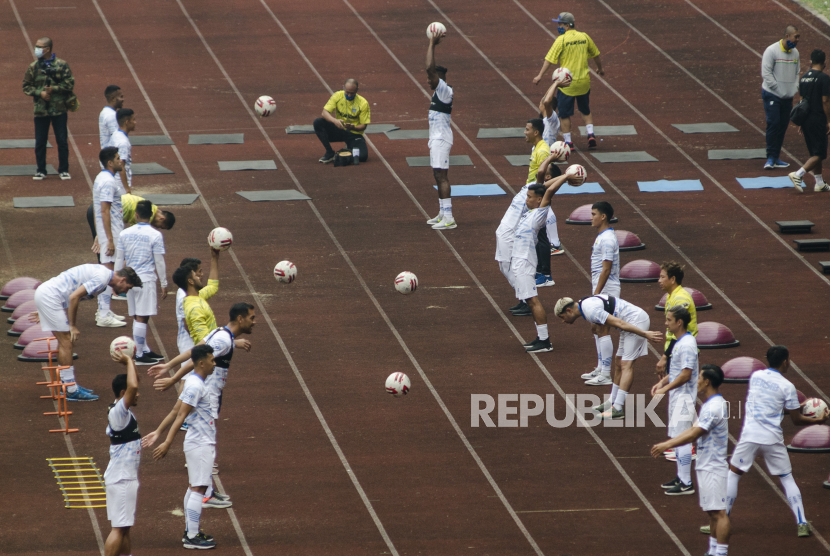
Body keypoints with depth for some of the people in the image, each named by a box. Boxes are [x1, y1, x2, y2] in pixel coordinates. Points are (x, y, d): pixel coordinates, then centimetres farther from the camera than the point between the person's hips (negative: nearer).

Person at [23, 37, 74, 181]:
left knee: (62, 141, 2)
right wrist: (39, 93, -11)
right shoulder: (33, 67, 3)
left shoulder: (61, 65, -3)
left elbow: (70, 83, -5)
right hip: (40, 110, 2)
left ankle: (63, 170, 13)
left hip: (59, 109, -2)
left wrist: (53, 89, -15)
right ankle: (41, 170, 16)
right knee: (40, 142, 5)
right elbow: (26, 87, 5)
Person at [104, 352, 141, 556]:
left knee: (124, 526, 18)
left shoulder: (123, 409, 8)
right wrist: (128, 361, -22)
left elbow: (132, 386, 22)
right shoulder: (118, 412, -20)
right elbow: (132, 386, -35)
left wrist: (129, 362, 6)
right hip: (121, 479, -10)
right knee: (119, 528, -8)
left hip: (127, 476, 10)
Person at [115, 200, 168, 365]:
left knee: (137, 317, 14)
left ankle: (145, 350, 25)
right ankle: (139, 355, 0)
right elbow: (159, 262, -7)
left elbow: (119, 260, 9)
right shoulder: (155, 235, -9)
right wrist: (164, 284, 2)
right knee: (141, 318, -3)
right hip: (146, 280, -5)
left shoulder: (125, 234, 4)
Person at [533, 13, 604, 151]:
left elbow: (550, 59, -15)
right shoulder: (584, 37, 2)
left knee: (565, 114, 8)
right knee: (586, 111, 21)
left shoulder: (562, 40, -12)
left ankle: (568, 142, 9)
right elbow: (595, 55, 16)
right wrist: (600, 68, 33)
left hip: (567, 83, -5)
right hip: (584, 82, 5)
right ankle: (591, 135, 7)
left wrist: (540, 76, -11)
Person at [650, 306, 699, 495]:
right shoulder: (679, 342, 12)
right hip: (676, 396, 10)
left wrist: (665, 389, -19)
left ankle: (686, 484, -6)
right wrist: (662, 382, 11)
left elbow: (686, 374, -23)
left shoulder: (687, 345, -20)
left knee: (681, 439, -9)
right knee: (677, 439, 15)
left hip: (684, 397, -10)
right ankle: (681, 478, 24)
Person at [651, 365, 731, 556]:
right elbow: (693, 430, 20)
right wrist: (666, 444, 16)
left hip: (713, 468, -10)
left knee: (719, 512, -9)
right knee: (712, 512, 13)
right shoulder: (708, 405, 14)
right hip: (705, 467, 10)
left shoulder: (715, 407, -19)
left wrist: (667, 445, -19)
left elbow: (694, 434, -21)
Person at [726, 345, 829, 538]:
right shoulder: (787, 387, -7)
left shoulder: (755, 376, 5)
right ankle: (802, 524, 8)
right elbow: (797, 420, -2)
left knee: (733, 474, 13)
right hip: (773, 439, -1)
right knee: (787, 479, 13)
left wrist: (795, 405, 23)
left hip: (750, 435, 1)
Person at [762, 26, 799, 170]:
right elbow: (766, 73, -14)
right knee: (773, 123, -12)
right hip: (772, 95, -6)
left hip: (788, 97, 6)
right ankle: (770, 158, -7)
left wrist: (795, 89, 2)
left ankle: (776, 158, 14)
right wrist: (778, 90, -15)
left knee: (783, 126, 7)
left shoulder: (795, 52, 8)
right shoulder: (772, 51, -12)